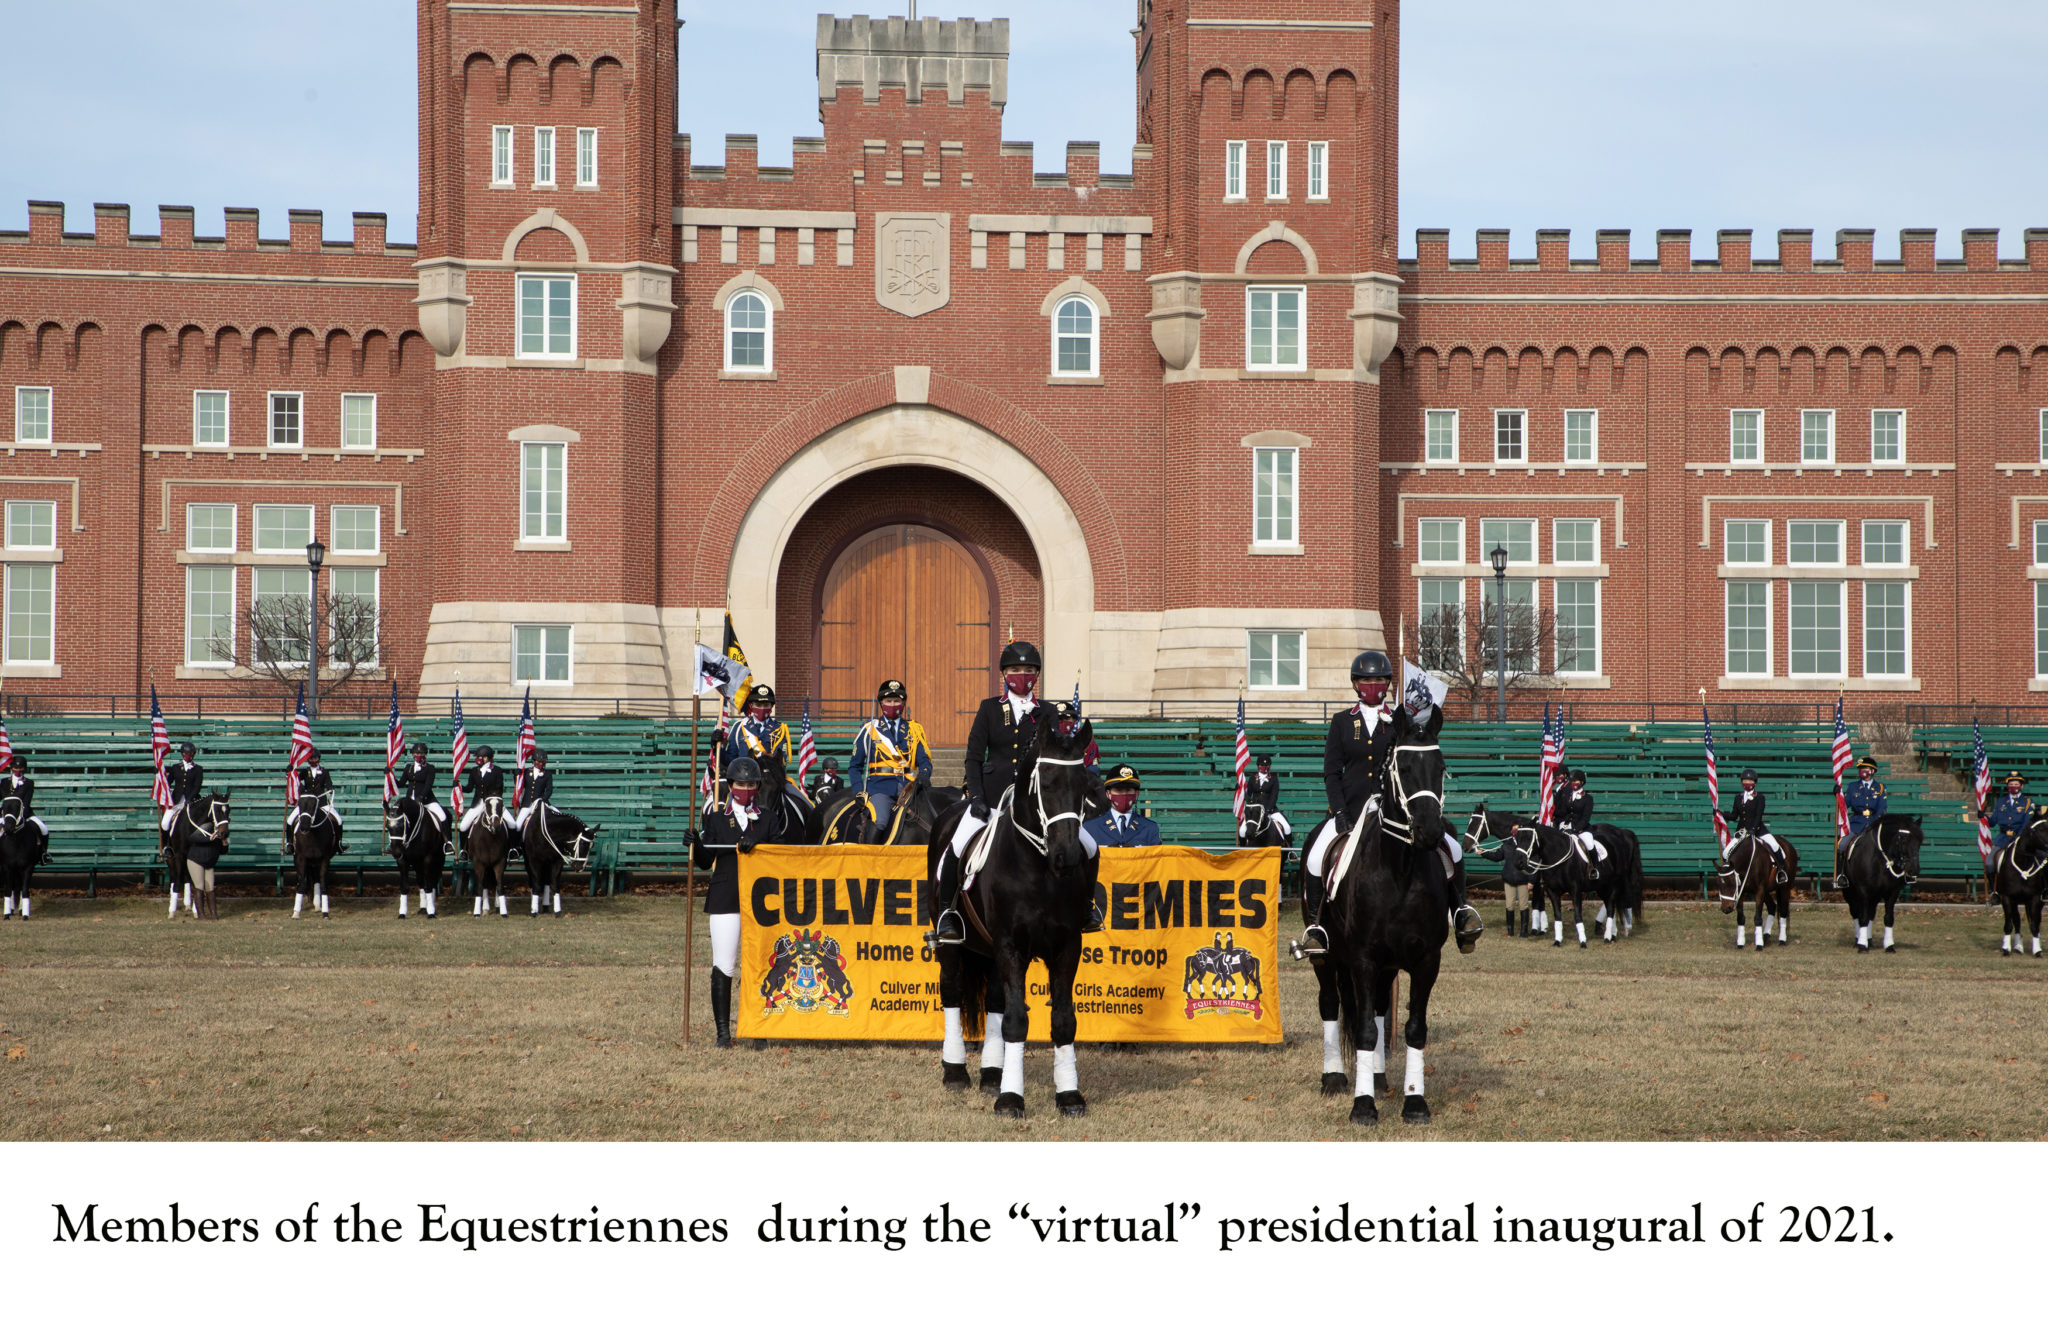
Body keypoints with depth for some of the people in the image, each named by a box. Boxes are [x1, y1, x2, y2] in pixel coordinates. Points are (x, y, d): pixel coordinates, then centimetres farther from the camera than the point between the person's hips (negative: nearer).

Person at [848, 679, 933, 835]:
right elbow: (855, 766, 15)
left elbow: (924, 760, 14)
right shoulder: (869, 729, 13)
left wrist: (924, 775, -10)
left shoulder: (914, 729, 18)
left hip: (908, 786, 3)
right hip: (880, 786, -3)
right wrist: (859, 791, -1)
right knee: (880, 822, -31)